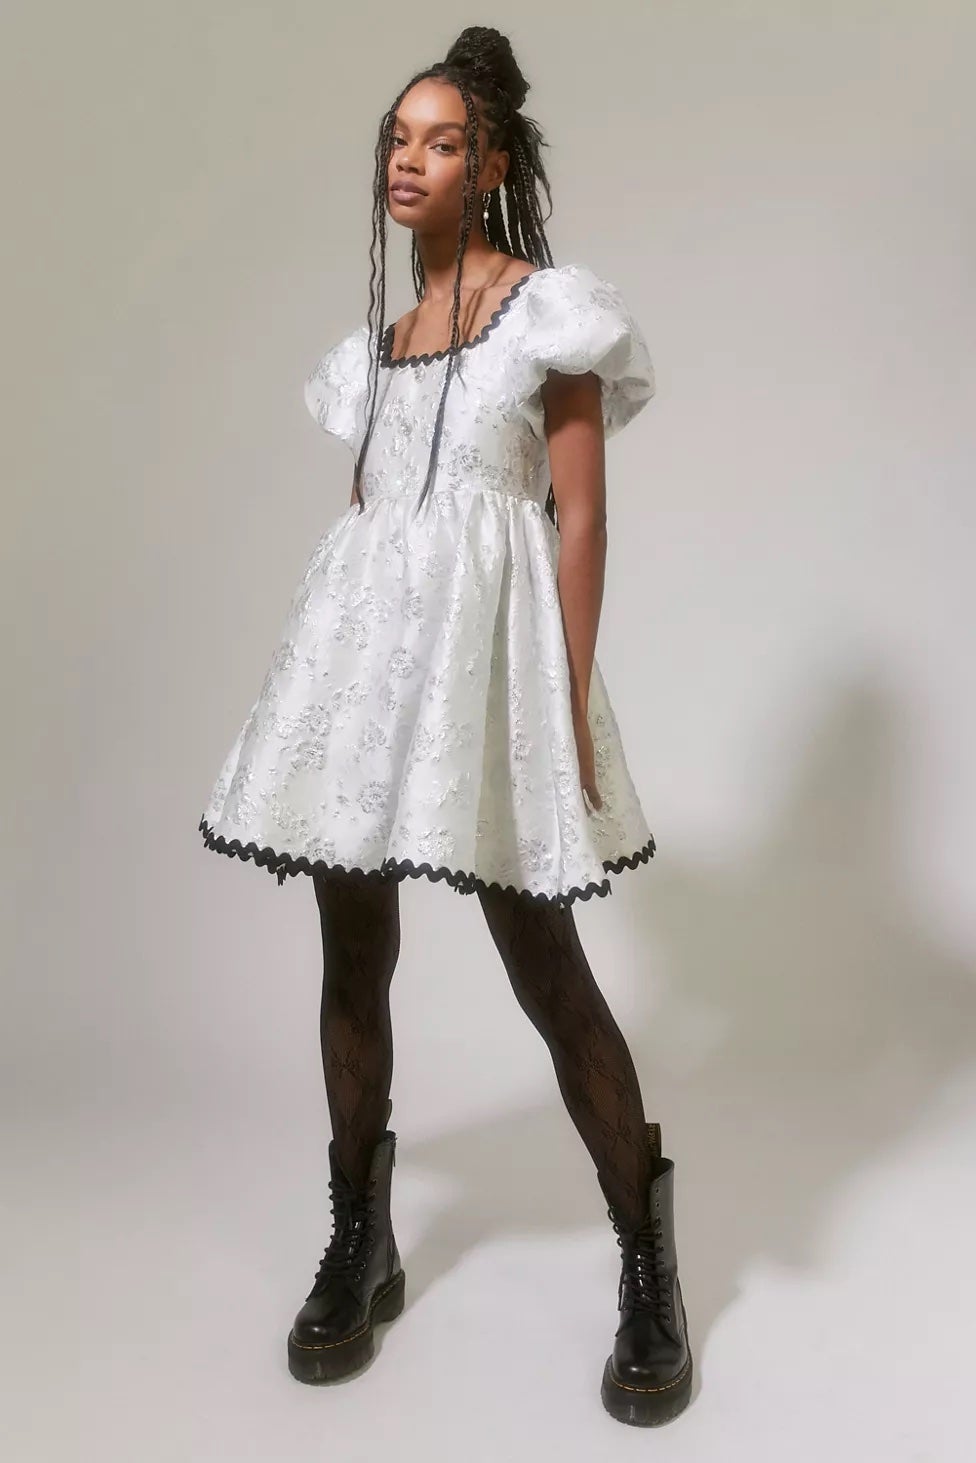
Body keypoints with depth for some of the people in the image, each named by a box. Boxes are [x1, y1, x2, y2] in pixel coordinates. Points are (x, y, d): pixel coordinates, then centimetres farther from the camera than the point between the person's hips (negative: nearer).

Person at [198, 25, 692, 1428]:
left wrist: (574, 697, -14)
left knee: (544, 964, -4)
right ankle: (362, 1245, 22)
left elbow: (582, 516, -6)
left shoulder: (547, 307, 1)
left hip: (484, 641, -6)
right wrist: (327, 662, 14)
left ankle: (650, 1268, 13)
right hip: (366, 637, 6)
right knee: (353, 953, 6)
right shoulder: (381, 330, 19)